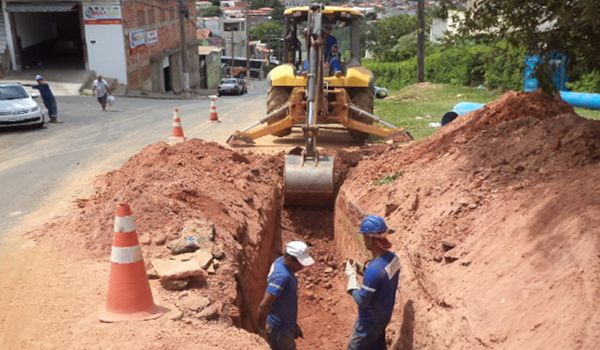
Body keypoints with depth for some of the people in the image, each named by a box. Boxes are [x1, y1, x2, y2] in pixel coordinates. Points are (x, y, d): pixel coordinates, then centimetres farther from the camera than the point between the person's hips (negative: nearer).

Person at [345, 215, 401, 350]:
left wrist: (352, 274, -17)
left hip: (371, 320, -8)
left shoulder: (374, 268, -35)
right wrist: (361, 269, 0)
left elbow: (361, 300, -26)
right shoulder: (393, 258, -8)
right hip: (383, 316, 8)